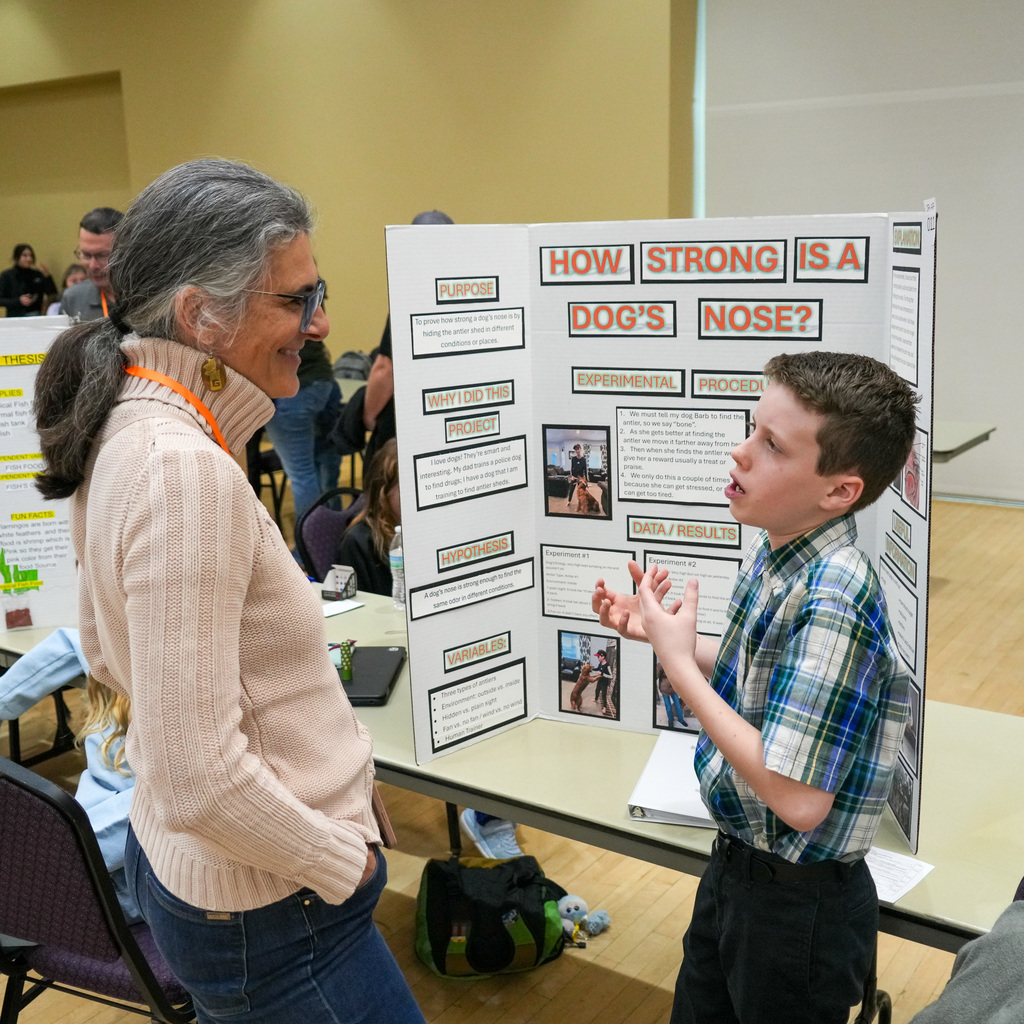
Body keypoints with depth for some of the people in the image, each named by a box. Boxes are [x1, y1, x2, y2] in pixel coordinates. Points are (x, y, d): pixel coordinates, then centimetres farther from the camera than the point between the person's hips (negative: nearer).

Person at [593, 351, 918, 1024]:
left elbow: (798, 801, -31)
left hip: (798, 903, -8)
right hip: (735, 867, 8)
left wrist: (679, 663, -26)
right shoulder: (775, 552, -5)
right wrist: (660, 631, 0)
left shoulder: (833, 602, -31)